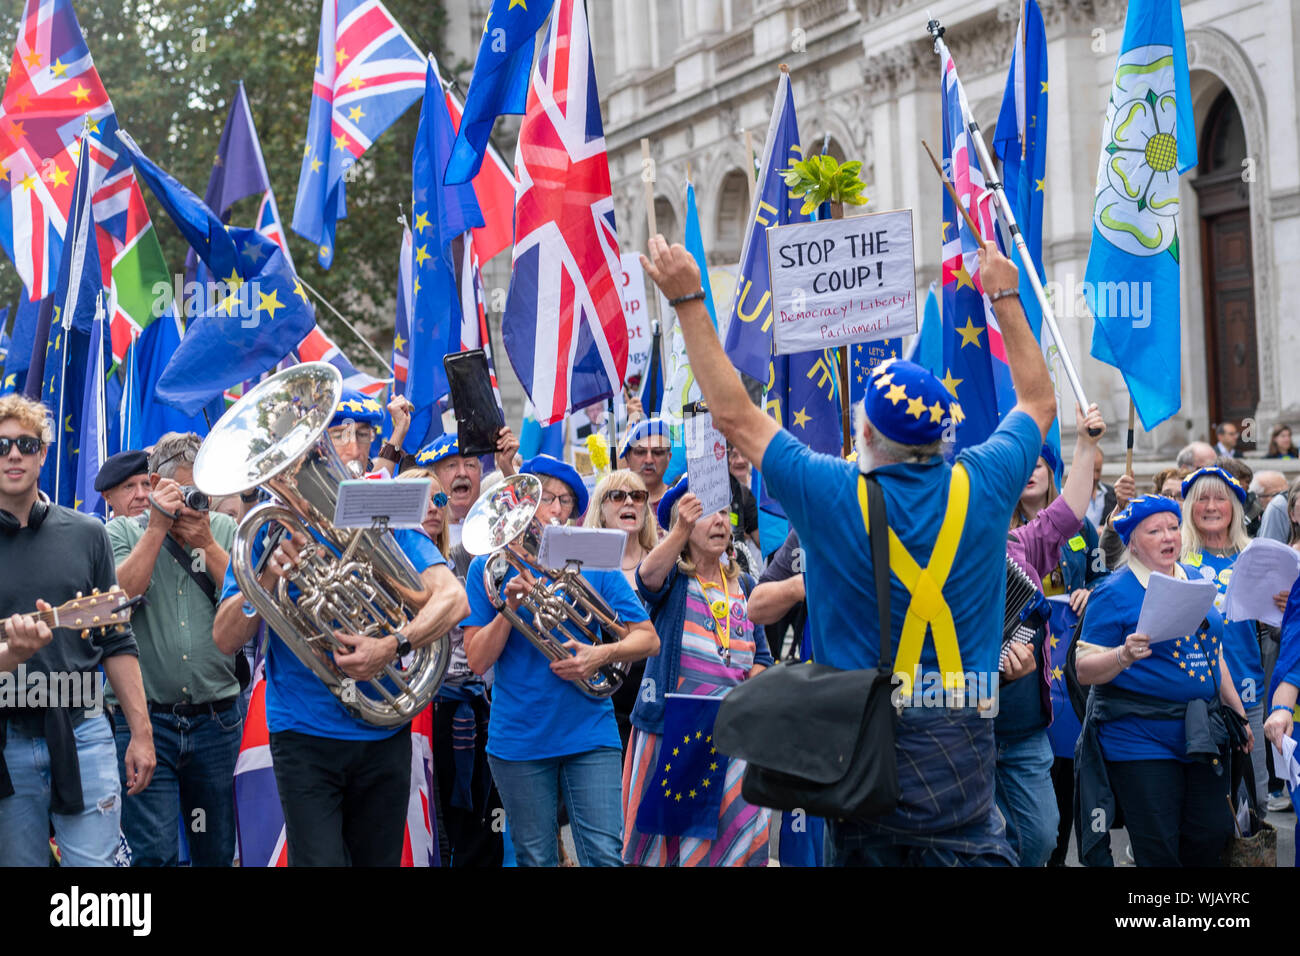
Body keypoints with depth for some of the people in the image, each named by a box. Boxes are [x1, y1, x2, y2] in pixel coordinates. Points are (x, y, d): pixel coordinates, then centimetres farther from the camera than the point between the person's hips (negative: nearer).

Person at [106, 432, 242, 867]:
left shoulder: (225, 530, 9)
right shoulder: (121, 532, 4)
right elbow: (120, 595, -13)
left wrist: (205, 542, -8)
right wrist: (158, 527, -10)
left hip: (216, 720, 3)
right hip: (144, 720, -3)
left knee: (216, 850, 11)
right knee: (154, 852, -10)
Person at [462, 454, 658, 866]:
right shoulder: (490, 567, 4)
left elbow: (648, 639, 4)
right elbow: (477, 660, -2)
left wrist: (602, 654, -15)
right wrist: (510, 607, -16)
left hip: (590, 734, 0)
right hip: (518, 736, 0)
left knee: (604, 854, -9)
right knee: (535, 859, 7)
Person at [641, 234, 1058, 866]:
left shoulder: (834, 495, -9)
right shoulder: (982, 487, -2)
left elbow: (733, 414, 0)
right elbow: (1039, 402, 17)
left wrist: (688, 300, 7)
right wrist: (1005, 296, 27)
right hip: (962, 747, 1)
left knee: (863, 852, 9)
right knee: (976, 853, 1)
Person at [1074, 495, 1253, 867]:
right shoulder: (1114, 593, -8)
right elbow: (1085, 670, -11)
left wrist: (1238, 713, 19)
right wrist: (1124, 656, -30)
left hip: (1201, 735, 6)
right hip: (1140, 739, -6)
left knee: (1213, 835, 7)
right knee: (1159, 851, -4)